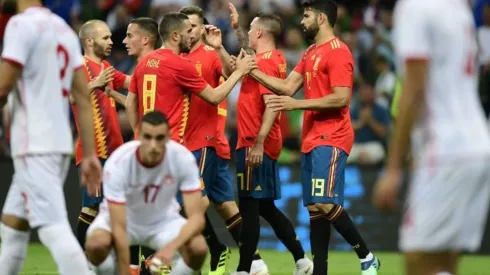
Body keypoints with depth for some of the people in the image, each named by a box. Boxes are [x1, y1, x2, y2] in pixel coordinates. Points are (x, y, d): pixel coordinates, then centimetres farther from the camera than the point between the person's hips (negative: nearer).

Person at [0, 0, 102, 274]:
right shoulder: (64, 29, 15)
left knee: (54, 229, -13)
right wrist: (90, 154, 13)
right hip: (61, 144, 9)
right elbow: (84, 98, 12)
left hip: (34, 147, -9)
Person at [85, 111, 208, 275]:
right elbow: (118, 227, -32)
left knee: (199, 248, -29)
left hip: (163, 220, 2)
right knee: (96, 243, -36)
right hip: (121, 218, -2)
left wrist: (172, 246, -45)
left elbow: (197, 216, -26)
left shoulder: (183, 158, -26)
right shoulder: (118, 163, -31)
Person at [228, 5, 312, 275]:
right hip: (261, 144, 9)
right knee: (265, 207, 16)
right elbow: (247, 54, 37)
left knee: (249, 207, -6)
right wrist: (237, 27, 35)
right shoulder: (275, 59, 12)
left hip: (254, 145, -9)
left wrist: (258, 142, -27)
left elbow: (272, 106, -23)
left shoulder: (264, 62, -15)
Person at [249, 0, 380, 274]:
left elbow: (342, 98, -19)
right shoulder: (311, 53, 18)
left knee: (325, 203, -18)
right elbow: (287, 87, 16)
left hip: (331, 140, -10)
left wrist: (297, 104, -19)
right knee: (314, 208, 6)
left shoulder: (337, 52, -12)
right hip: (312, 139, 10)